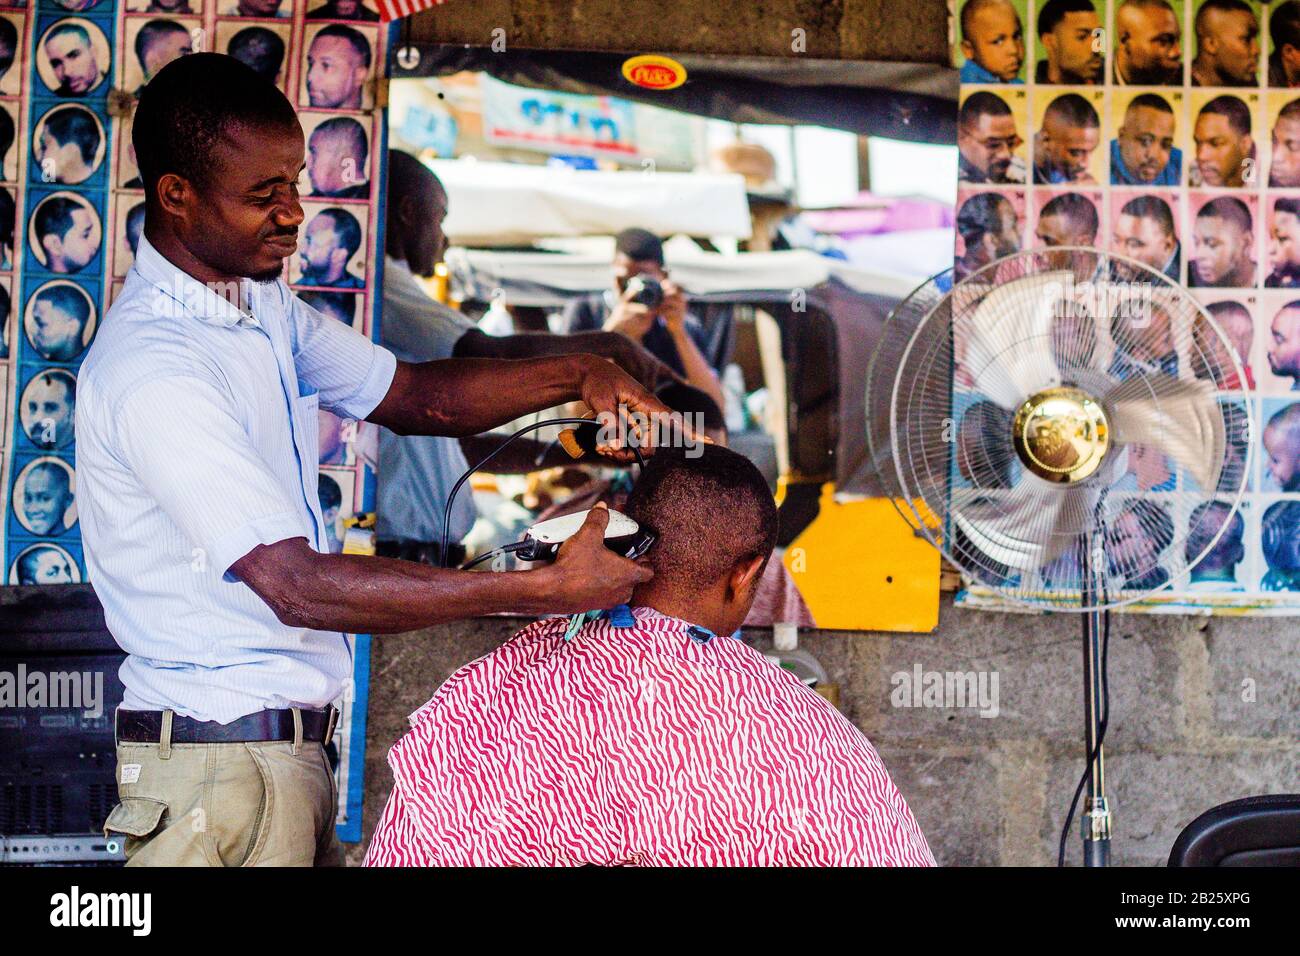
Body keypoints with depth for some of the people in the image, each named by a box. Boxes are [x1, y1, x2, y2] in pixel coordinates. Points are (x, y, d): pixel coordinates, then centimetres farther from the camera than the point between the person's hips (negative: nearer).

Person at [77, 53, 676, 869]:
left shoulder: (265, 304, 9)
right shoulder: (151, 371, -22)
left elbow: (414, 394, 14)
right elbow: (297, 586, -27)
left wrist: (578, 374, -4)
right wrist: (543, 590, -27)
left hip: (291, 750, 9)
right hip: (220, 764, -9)